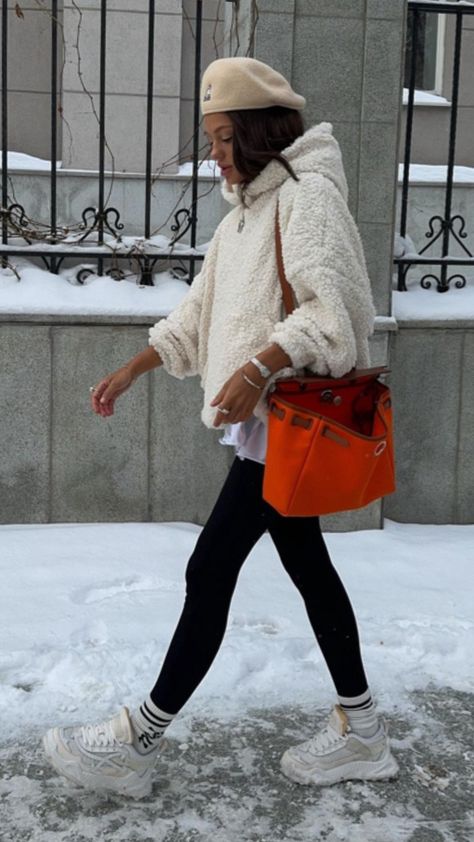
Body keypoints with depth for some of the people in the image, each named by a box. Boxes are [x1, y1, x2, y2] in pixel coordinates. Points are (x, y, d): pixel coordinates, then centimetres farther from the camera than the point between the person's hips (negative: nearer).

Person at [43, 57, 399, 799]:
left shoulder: (308, 194, -12)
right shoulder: (247, 210, 16)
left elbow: (334, 310, -23)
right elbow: (197, 314, 20)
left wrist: (258, 367, -34)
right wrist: (129, 373, 20)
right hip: (267, 420, 10)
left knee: (209, 571, -5)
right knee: (308, 566, 12)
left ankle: (138, 742, 7)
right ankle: (361, 733, 23)